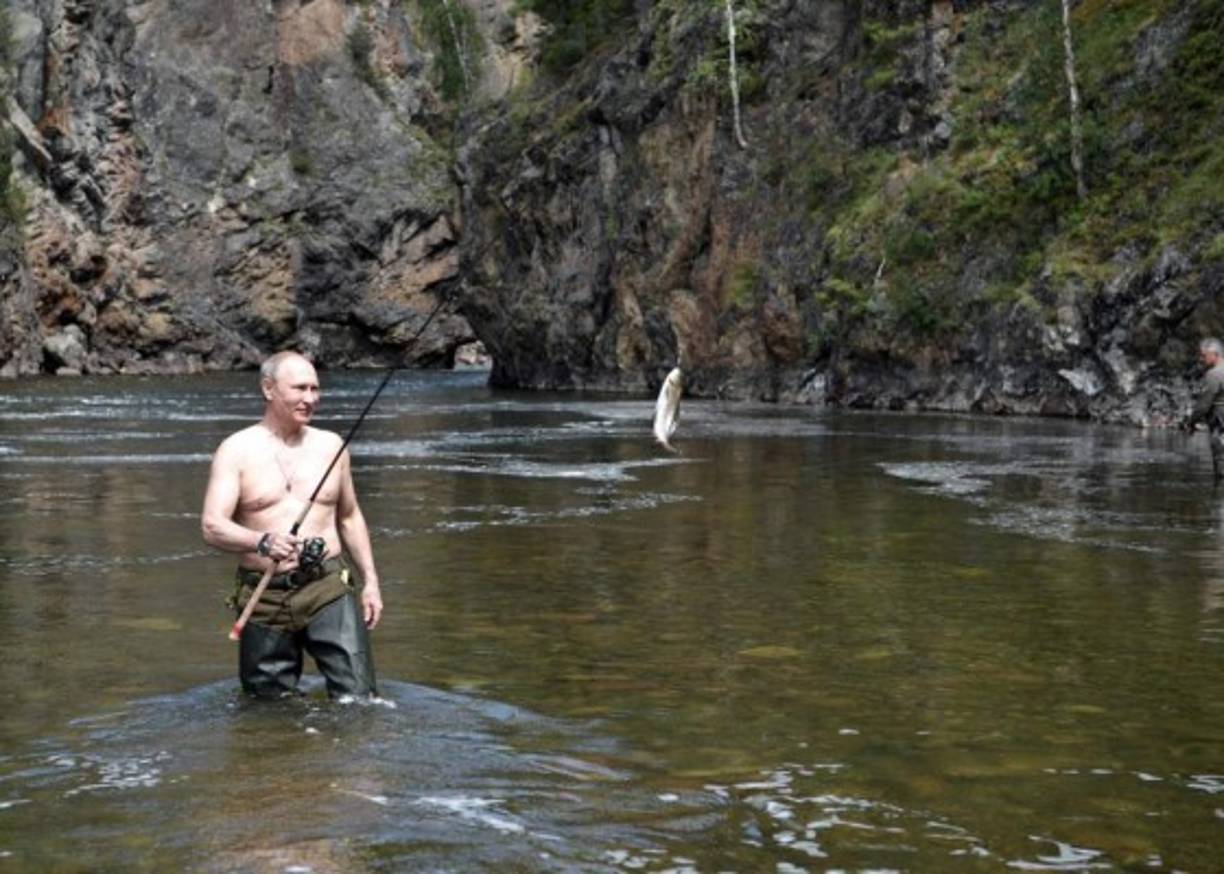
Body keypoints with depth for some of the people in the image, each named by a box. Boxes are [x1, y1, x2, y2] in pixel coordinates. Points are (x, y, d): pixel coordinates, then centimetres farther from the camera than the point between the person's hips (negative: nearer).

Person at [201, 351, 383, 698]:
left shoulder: (330, 445, 10)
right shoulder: (237, 450, -1)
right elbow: (212, 526, -12)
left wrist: (370, 580, 13)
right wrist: (262, 541, -32)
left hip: (328, 589, 2)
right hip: (264, 598, -1)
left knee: (358, 698, -9)